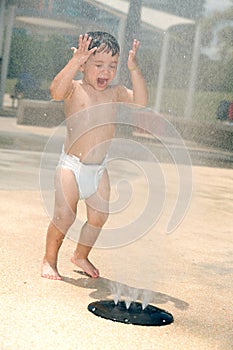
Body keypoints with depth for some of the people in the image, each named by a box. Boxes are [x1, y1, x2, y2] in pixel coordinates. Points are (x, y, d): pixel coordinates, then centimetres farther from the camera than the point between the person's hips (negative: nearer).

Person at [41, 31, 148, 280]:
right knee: (64, 215, -9)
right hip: (72, 164, -5)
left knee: (99, 216, 6)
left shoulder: (115, 92, 3)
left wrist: (133, 69, -17)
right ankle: (49, 260, 12)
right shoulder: (74, 89, -9)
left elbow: (140, 101, -10)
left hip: (99, 168, 5)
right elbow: (55, 91, -30)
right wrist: (75, 61, -37)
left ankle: (81, 255, 30)